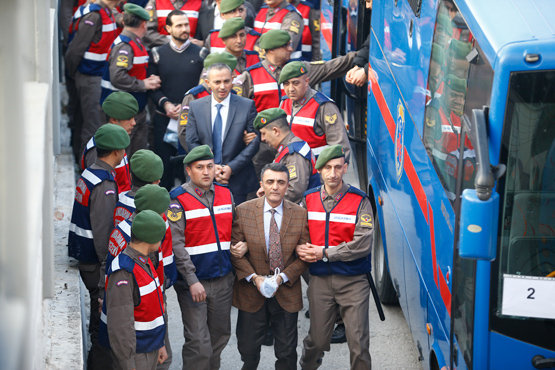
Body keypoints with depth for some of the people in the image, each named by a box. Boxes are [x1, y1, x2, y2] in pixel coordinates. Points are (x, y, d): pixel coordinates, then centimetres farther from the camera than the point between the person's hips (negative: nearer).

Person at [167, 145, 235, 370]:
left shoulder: (226, 194, 8)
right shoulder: (178, 200, -9)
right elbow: (176, 245, -14)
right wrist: (192, 281, -18)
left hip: (223, 280, 6)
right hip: (193, 282, -6)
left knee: (220, 335, 14)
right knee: (198, 344, -8)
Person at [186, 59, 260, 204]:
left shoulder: (247, 106, 0)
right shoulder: (195, 107, 6)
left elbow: (254, 142, -3)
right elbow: (192, 143, 4)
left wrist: (231, 168, -11)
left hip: (237, 182, -1)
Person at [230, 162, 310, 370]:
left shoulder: (300, 214, -3)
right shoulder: (244, 211, -5)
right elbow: (235, 250, -3)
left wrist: (282, 277, -14)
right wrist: (254, 277, -15)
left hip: (287, 294, 0)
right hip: (251, 293, 0)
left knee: (287, 352, 9)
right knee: (248, 350, 9)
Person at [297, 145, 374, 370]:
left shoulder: (359, 201, -5)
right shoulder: (309, 199, 6)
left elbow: (363, 244, -12)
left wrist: (325, 253, -14)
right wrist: (300, 249, -8)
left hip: (353, 281, -2)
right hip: (320, 280, 3)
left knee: (358, 342, -3)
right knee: (317, 340, 9)